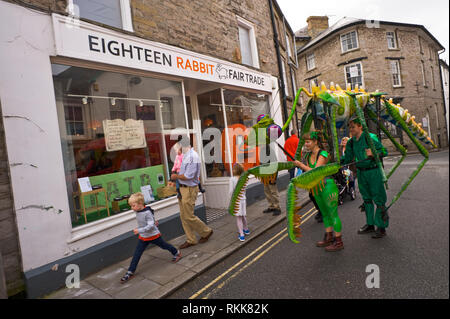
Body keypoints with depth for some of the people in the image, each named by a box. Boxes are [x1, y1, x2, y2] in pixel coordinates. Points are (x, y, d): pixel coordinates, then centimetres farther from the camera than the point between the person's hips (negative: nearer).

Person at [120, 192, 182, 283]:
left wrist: (139, 230, -38)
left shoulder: (147, 212, -29)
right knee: (137, 254, 2)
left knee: (164, 245, 15)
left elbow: (150, 226, -32)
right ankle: (130, 272, 9)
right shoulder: (137, 211, -5)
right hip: (143, 237, 6)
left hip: (153, 235, -6)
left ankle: (176, 253, 40)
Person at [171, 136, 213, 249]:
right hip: (182, 188, 10)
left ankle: (206, 232, 21)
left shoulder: (192, 156, -20)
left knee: (188, 216, -1)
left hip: (189, 189, -10)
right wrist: (176, 177, 5)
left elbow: (188, 176, -22)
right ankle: (190, 240, 25)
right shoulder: (185, 155, 11)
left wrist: (176, 176, -8)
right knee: (183, 216, 13)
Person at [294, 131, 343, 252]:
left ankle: (338, 242, 10)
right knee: (325, 213, 18)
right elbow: (308, 171, 12)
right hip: (317, 187, 8)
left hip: (327, 186, -8)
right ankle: (328, 237, 32)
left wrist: (300, 164, -19)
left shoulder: (323, 154, -17)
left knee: (333, 213, -1)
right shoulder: (308, 156, 7)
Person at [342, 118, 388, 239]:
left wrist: (373, 153, -28)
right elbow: (347, 159, 13)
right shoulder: (351, 142, 7)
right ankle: (370, 224, 27)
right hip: (361, 172, 7)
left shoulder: (370, 137, -11)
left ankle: (381, 227, 7)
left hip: (374, 171, -7)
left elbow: (384, 151, -11)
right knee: (366, 199, 15)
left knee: (379, 199, -2)